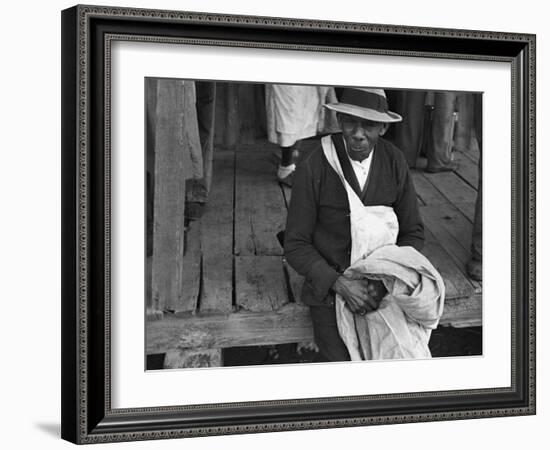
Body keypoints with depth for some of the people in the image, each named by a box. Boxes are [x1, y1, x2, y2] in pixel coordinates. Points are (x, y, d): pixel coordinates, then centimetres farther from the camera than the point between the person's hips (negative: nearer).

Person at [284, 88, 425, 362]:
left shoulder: (395, 162, -4)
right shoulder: (313, 168, -14)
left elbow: (413, 233, 3)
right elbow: (296, 245, -9)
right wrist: (339, 284, -23)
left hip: (381, 287, 3)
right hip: (328, 286, -2)